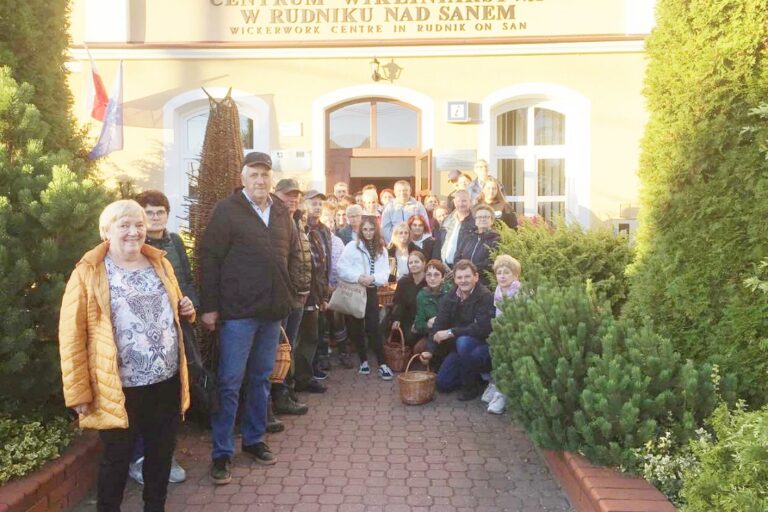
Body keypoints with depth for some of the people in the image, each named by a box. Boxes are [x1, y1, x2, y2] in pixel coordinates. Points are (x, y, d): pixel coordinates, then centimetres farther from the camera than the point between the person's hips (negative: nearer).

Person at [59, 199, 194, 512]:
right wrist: (79, 392, -11)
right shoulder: (89, 273, -9)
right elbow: (71, 337, -9)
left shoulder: (160, 263, 8)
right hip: (119, 389, -4)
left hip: (166, 382, 5)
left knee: (161, 453, 18)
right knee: (117, 459, 13)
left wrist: (185, 310, -2)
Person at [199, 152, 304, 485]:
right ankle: (222, 452, 13)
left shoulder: (282, 213, 11)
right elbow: (209, 259, -8)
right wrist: (209, 306, -11)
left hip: (272, 311, 6)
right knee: (229, 382, 1)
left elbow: (293, 254, 18)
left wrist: (291, 292, 9)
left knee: (262, 378, 15)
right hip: (238, 310, -5)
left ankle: (254, 439, 31)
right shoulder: (227, 211, -5)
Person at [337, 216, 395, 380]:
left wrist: (373, 277, -18)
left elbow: (385, 272, 0)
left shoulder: (381, 249, 7)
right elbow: (342, 268, -11)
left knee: (373, 327, -3)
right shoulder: (352, 246, -3)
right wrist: (358, 277, -20)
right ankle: (364, 361, 20)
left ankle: (382, 364, -2)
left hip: (371, 291, 1)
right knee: (357, 327, 7)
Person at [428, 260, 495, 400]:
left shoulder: (485, 296, -21)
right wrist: (430, 350, -17)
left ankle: (471, 386, -14)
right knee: (442, 384, 1)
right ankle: (475, 373, 26)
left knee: (463, 342, -37)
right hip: (459, 347, 6)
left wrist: (451, 332, -28)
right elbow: (439, 324, -6)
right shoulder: (450, 296, -1)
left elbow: (482, 328, -30)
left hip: (483, 344, -6)